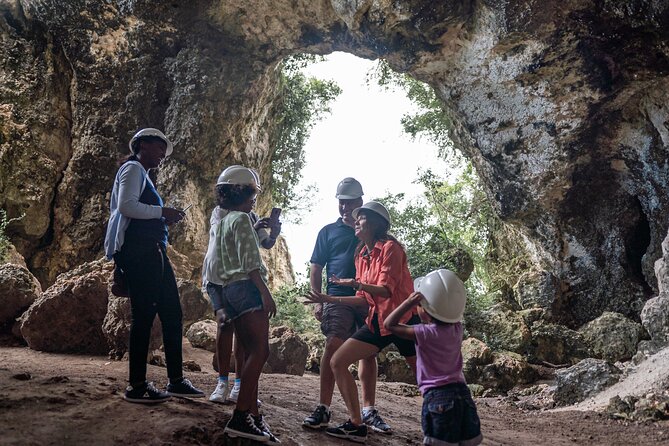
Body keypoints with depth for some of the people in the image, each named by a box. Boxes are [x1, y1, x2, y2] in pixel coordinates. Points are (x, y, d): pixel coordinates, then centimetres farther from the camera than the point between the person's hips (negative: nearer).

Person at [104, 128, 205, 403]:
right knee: (144, 315, -7)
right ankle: (137, 387, 1)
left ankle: (176, 381, 14)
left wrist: (164, 219, 11)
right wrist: (162, 211, -12)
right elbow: (126, 205, -18)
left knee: (172, 313, 9)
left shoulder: (142, 174, 26)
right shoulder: (133, 168, -2)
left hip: (152, 254, 10)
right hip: (139, 253, -10)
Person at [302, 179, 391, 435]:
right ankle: (323, 409, -10)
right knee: (333, 347, -15)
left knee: (369, 353, 5)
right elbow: (316, 270, 8)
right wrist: (318, 301, -3)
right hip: (339, 298, -2)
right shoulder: (329, 231, 10)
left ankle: (369, 410, 14)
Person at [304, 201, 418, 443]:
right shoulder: (362, 254, 12)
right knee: (337, 362, -1)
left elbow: (387, 290, -18)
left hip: (402, 320, -8)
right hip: (377, 320, 8)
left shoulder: (390, 248, -10)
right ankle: (356, 425, 4)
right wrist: (329, 299, 10)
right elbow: (364, 298, 14)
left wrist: (356, 284, -33)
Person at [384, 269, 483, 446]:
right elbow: (452, 312, 29)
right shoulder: (456, 328, 5)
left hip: (437, 396, -7)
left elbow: (389, 324, -9)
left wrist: (409, 302, -14)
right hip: (462, 392, 7)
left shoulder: (427, 333, -12)